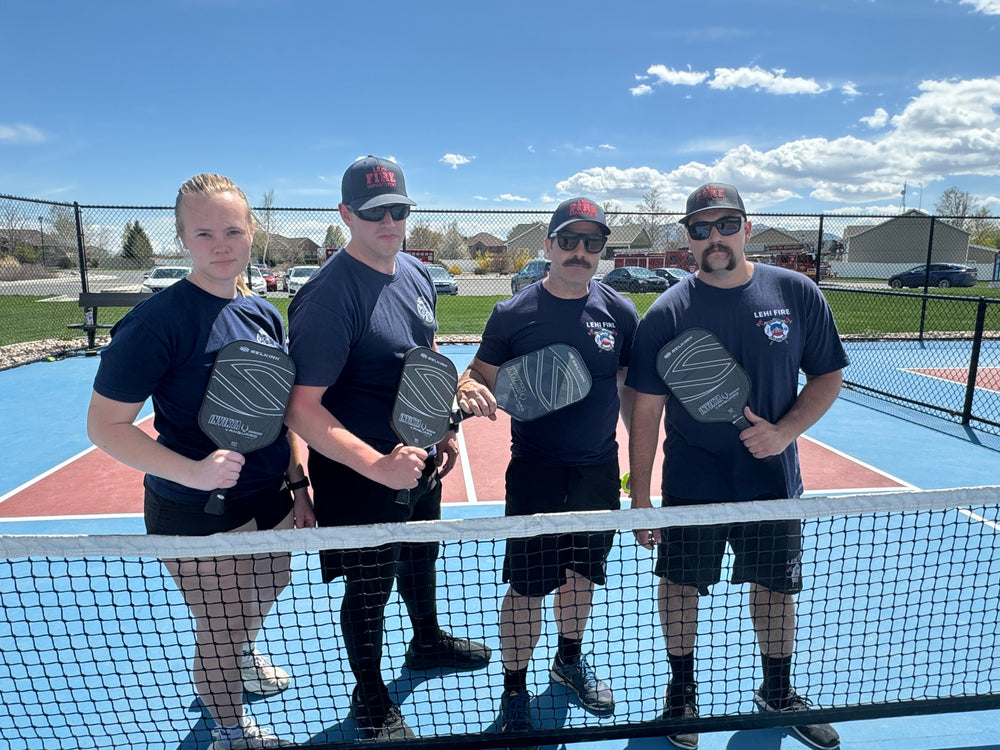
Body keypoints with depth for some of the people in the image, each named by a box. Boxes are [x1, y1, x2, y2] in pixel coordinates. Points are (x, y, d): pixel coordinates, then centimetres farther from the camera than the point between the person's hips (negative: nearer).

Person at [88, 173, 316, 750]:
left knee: (269, 590, 28)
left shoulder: (265, 314, -1)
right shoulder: (156, 321, -20)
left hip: (271, 498, 7)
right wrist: (193, 472, -30)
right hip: (198, 512, -6)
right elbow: (105, 425, -18)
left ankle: (244, 653, 63)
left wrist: (299, 485, 6)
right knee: (220, 631, 12)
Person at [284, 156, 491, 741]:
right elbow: (302, 408, -27)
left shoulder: (417, 274, 1)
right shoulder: (329, 296, -24)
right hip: (360, 472, -7)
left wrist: (445, 430, 12)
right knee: (370, 587, 12)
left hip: (421, 458, 8)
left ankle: (427, 640, 57)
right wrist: (377, 465, -36)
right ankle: (371, 698, 39)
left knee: (421, 557, 28)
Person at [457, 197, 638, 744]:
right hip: (535, 474, -3)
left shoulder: (620, 313, -1)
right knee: (527, 589, 3)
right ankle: (514, 690, 28)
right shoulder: (512, 313, -8)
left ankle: (570, 661, 47)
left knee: (582, 575, 20)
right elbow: (481, 376, -3)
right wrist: (470, 390, -27)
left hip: (600, 472, 4)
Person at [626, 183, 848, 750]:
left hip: (773, 479, 2)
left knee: (777, 587, 17)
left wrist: (785, 431, -15)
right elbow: (646, 412, -8)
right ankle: (683, 689, 36)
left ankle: (778, 692, 43)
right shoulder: (667, 313, -10)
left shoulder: (798, 294, -4)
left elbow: (828, 376, 4)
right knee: (681, 586, 9)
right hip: (691, 485, -2)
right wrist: (640, 498, -8)